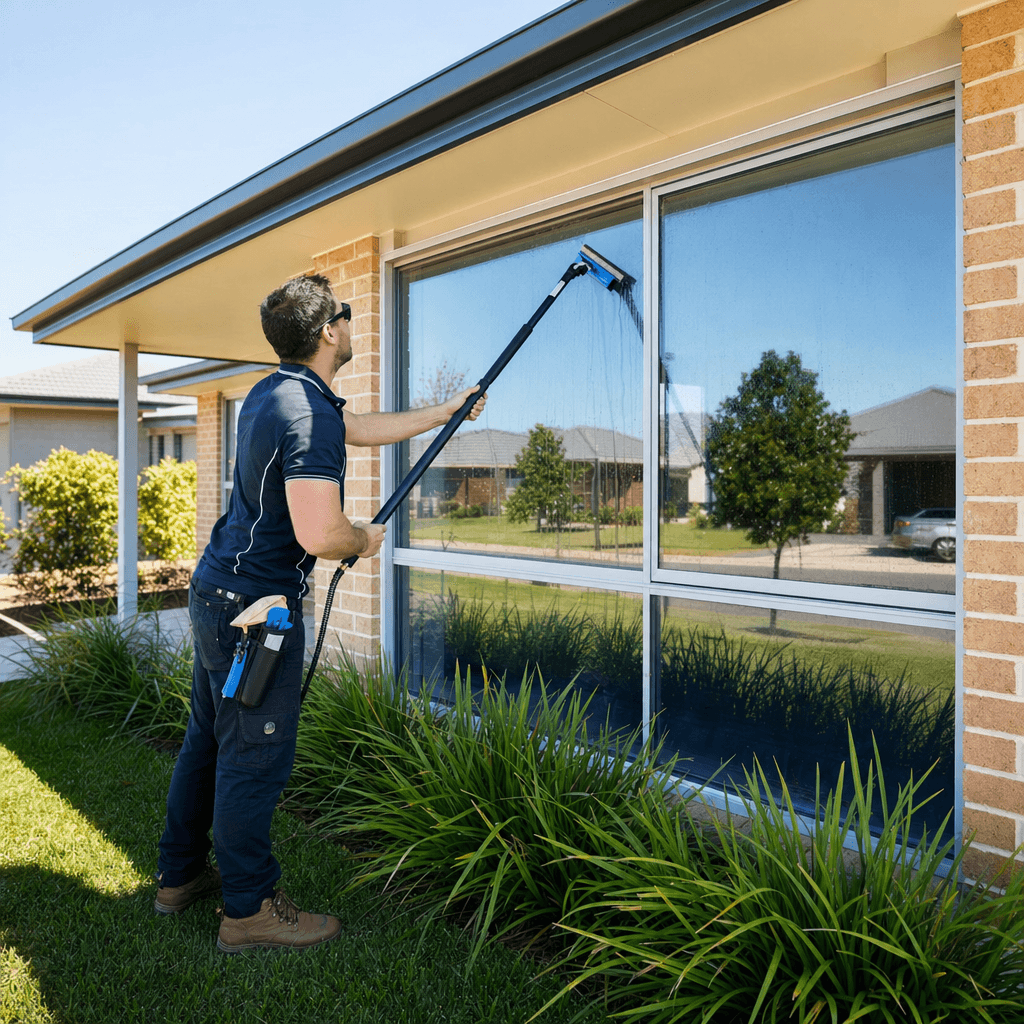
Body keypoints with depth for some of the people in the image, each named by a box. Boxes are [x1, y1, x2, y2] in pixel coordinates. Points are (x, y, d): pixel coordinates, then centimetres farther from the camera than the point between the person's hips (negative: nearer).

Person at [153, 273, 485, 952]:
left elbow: (366, 428, 23)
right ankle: (249, 908, 17)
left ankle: (180, 875, 35)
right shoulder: (311, 412, -21)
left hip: (215, 591, 10)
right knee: (256, 753, 1)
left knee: (209, 737, 20)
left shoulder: (273, 392, 11)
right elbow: (320, 535, -31)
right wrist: (365, 539, -8)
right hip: (256, 605, -10)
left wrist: (447, 411, 27)